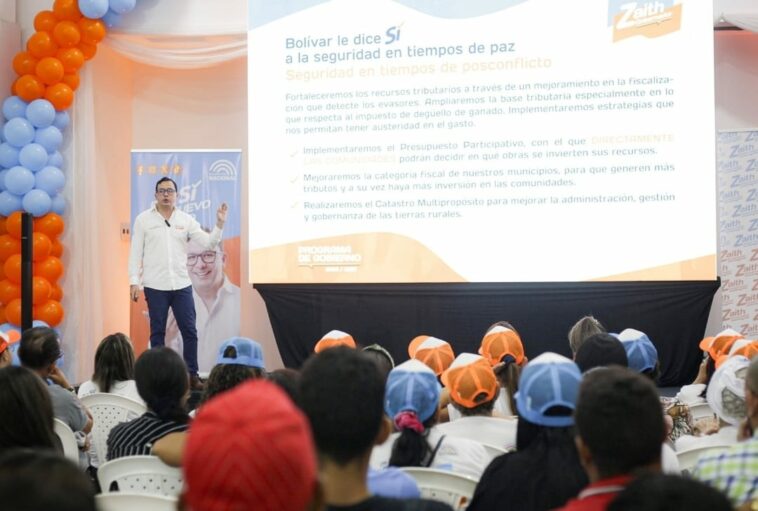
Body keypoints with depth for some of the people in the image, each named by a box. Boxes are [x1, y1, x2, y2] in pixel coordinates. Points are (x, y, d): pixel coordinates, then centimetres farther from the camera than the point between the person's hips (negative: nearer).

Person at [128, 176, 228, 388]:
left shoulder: (186, 220, 6)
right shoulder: (144, 219, 0)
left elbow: (208, 244, 1)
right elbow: (136, 252, -1)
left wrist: (219, 224, -13)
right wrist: (134, 281, -7)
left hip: (182, 285, 2)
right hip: (155, 286, -2)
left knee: (189, 331, 3)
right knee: (157, 332, 6)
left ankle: (192, 375, 13)